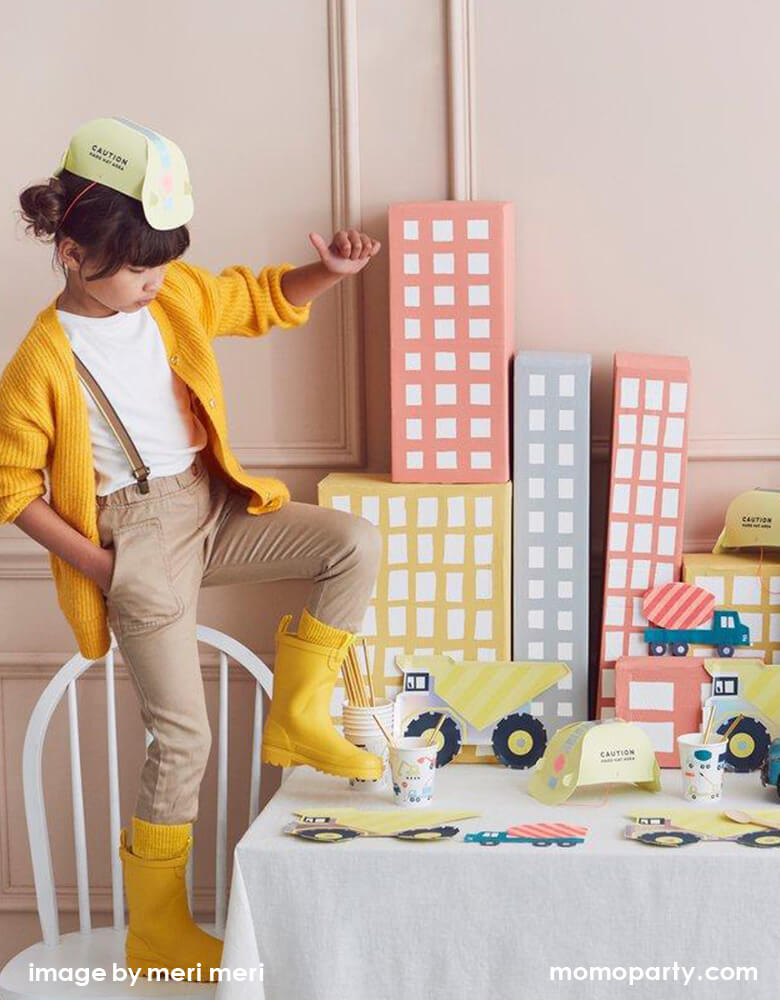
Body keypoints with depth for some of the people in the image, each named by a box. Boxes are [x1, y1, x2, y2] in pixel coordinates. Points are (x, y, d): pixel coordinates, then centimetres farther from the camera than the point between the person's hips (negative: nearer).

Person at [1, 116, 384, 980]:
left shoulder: (176, 294, -1)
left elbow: (263, 299, 13)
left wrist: (326, 273, -9)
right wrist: (98, 564, -14)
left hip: (213, 506, 6)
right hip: (136, 538, -6)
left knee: (355, 542, -16)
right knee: (182, 737, -4)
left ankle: (296, 719, 2)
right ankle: (156, 936, 14)